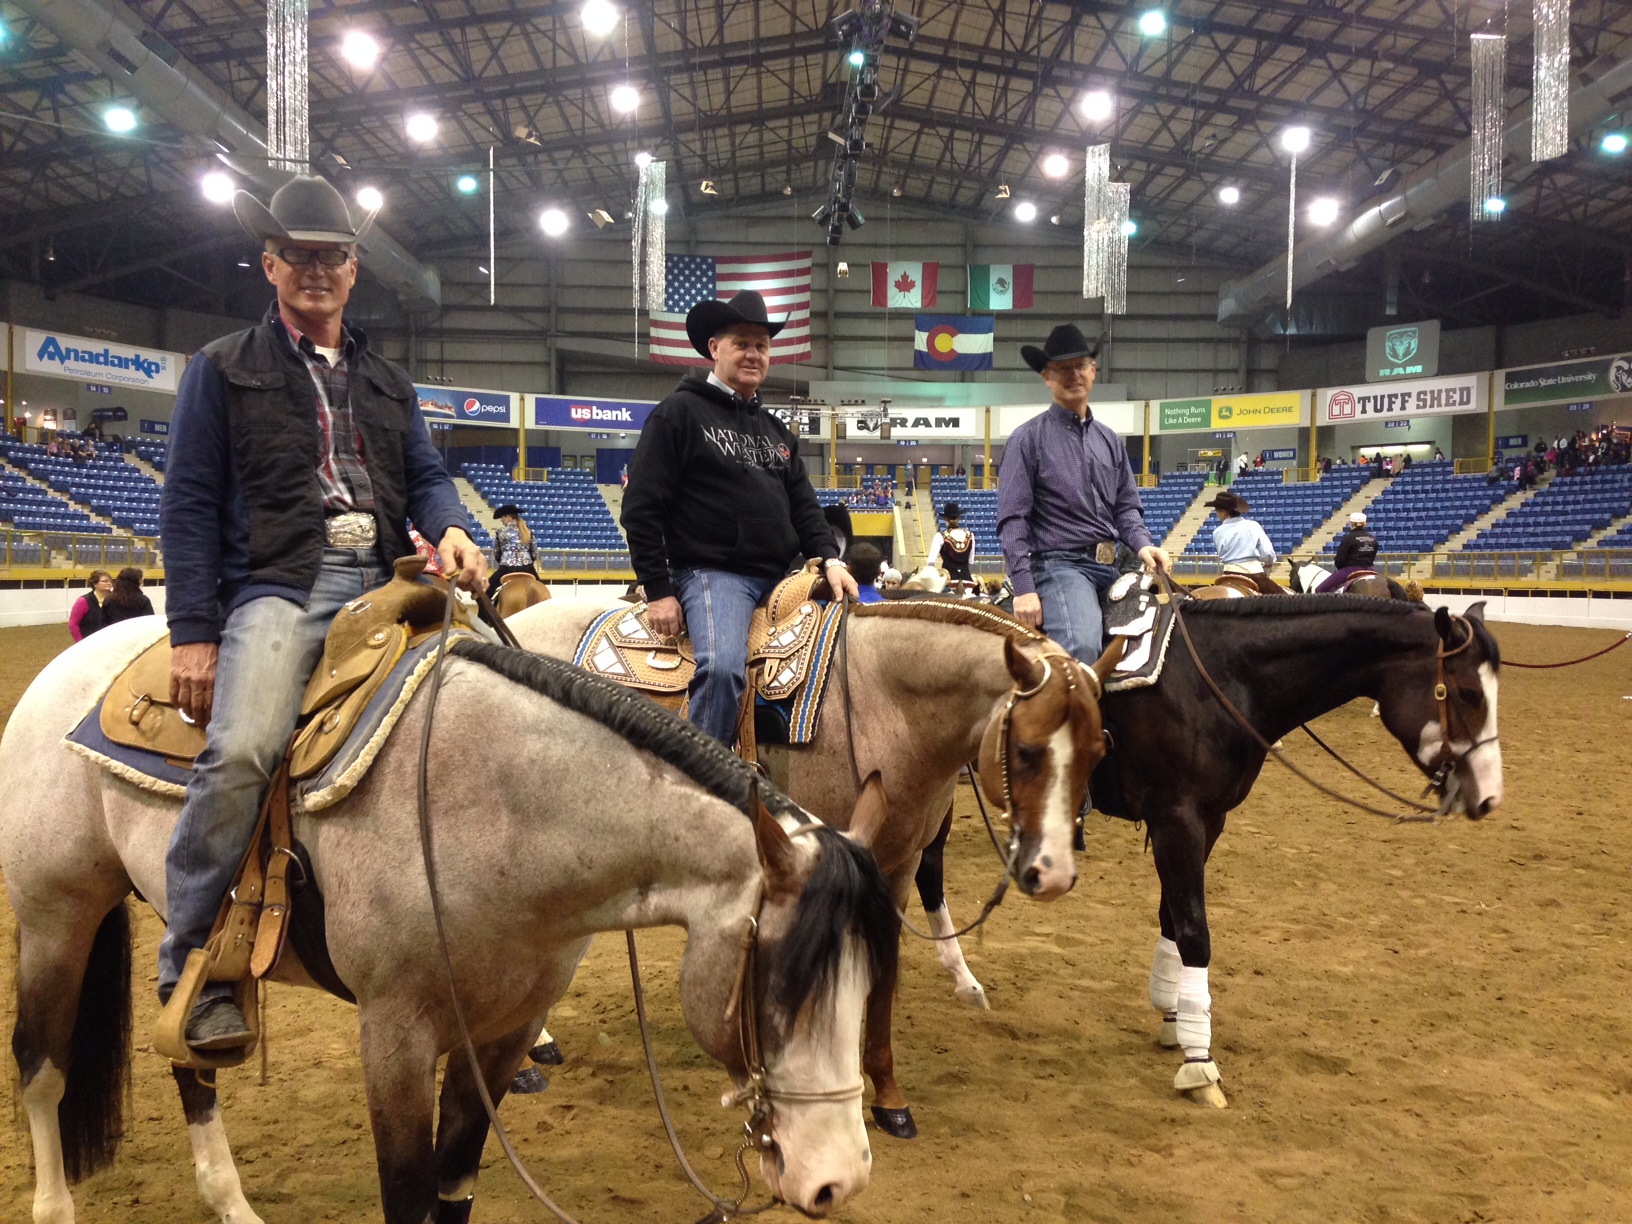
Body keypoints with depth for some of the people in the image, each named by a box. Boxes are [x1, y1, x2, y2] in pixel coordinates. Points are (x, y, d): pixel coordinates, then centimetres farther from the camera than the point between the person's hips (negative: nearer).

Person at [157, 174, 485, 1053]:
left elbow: (425, 477, 19)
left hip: (383, 586, 5)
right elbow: (189, 502, 4)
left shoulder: (387, 382, 25)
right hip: (279, 587, -5)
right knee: (240, 751, -29)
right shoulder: (224, 369, 11)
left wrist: (451, 530, -7)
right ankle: (192, 963, -14)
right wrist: (193, 634, -6)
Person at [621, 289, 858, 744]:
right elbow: (641, 509, -5)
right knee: (723, 669, -32)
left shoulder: (777, 431, 21)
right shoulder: (679, 413, 0)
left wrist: (829, 558, -1)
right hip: (712, 573, -7)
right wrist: (658, 592, -11)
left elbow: (804, 506, 19)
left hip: (781, 576, 8)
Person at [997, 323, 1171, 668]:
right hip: (1060, 565, -7)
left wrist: (1143, 544, -2)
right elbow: (1012, 520, -6)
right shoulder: (1028, 438, -1)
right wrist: (1024, 588, -15)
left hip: (1111, 568, 7)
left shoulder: (1110, 440, 18)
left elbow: (1127, 506, 20)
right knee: (1083, 647, -32)